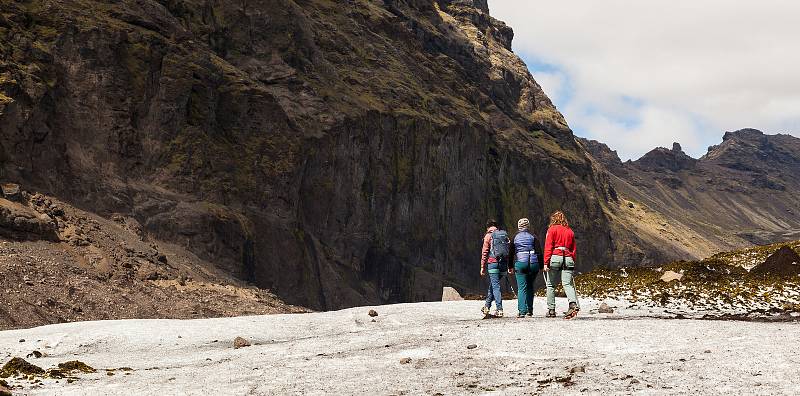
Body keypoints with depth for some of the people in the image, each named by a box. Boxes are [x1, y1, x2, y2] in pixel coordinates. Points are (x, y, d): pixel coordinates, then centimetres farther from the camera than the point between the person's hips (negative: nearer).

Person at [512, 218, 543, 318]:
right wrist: (541, 266, 5)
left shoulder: (515, 237, 7)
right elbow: (539, 252, 0)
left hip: (520, 264, -1)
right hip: (533, 264, 1)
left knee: (522, 288, -3)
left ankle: (522, 311, -13)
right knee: (530, 287, 16)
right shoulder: (533, 237, 4)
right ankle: (530, 310, 16)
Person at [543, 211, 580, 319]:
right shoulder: (570, 231, 16)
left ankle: (551, 310, 6)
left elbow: (548, 247, -3)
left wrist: (546, 263, -6)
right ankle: (573, 304, -28)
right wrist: (573, 262, 18)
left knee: (550, 285, 7)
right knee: (567, 284, -4)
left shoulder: (552, 229, 4)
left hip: (555, 257, -3)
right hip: (568, 258, 3)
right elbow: (573, 249, 15)